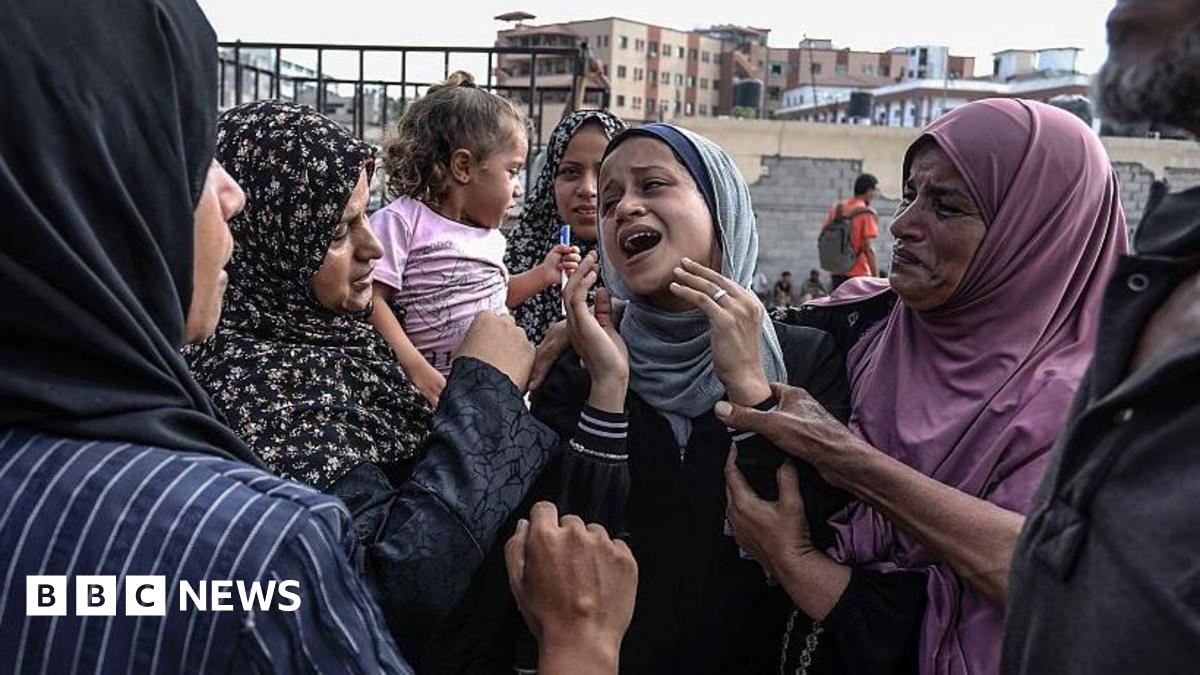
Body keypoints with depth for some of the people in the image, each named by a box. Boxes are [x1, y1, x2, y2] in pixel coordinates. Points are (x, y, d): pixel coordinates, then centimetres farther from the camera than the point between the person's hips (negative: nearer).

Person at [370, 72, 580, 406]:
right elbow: (370, 299, -16)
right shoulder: (402, 220, -9)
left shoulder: (490, 234, 13)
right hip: (439, 390, -6)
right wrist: (415, 367, -24)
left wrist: (542, 275, 15)